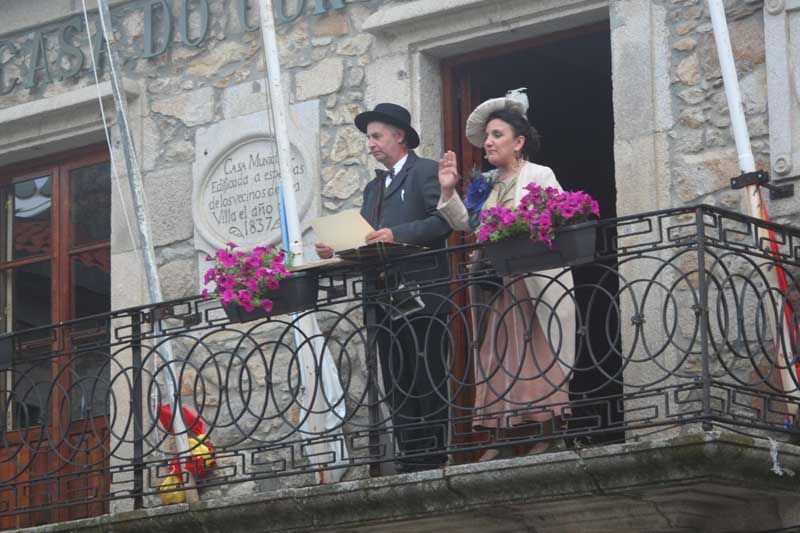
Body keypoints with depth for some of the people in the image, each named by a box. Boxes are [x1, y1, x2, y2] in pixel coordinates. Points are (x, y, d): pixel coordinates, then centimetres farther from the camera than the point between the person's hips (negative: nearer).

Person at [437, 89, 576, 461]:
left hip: (537, 282, -6)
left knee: (538, 357, -7)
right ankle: (501, 441, -1)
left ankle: (543, 439, -7)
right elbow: (466, 224, 9)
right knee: (500, 358, 0)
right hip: (499, 286, 6)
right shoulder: (488, 183, 17)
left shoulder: (540, 176, 1)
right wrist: (449, 192, 0)